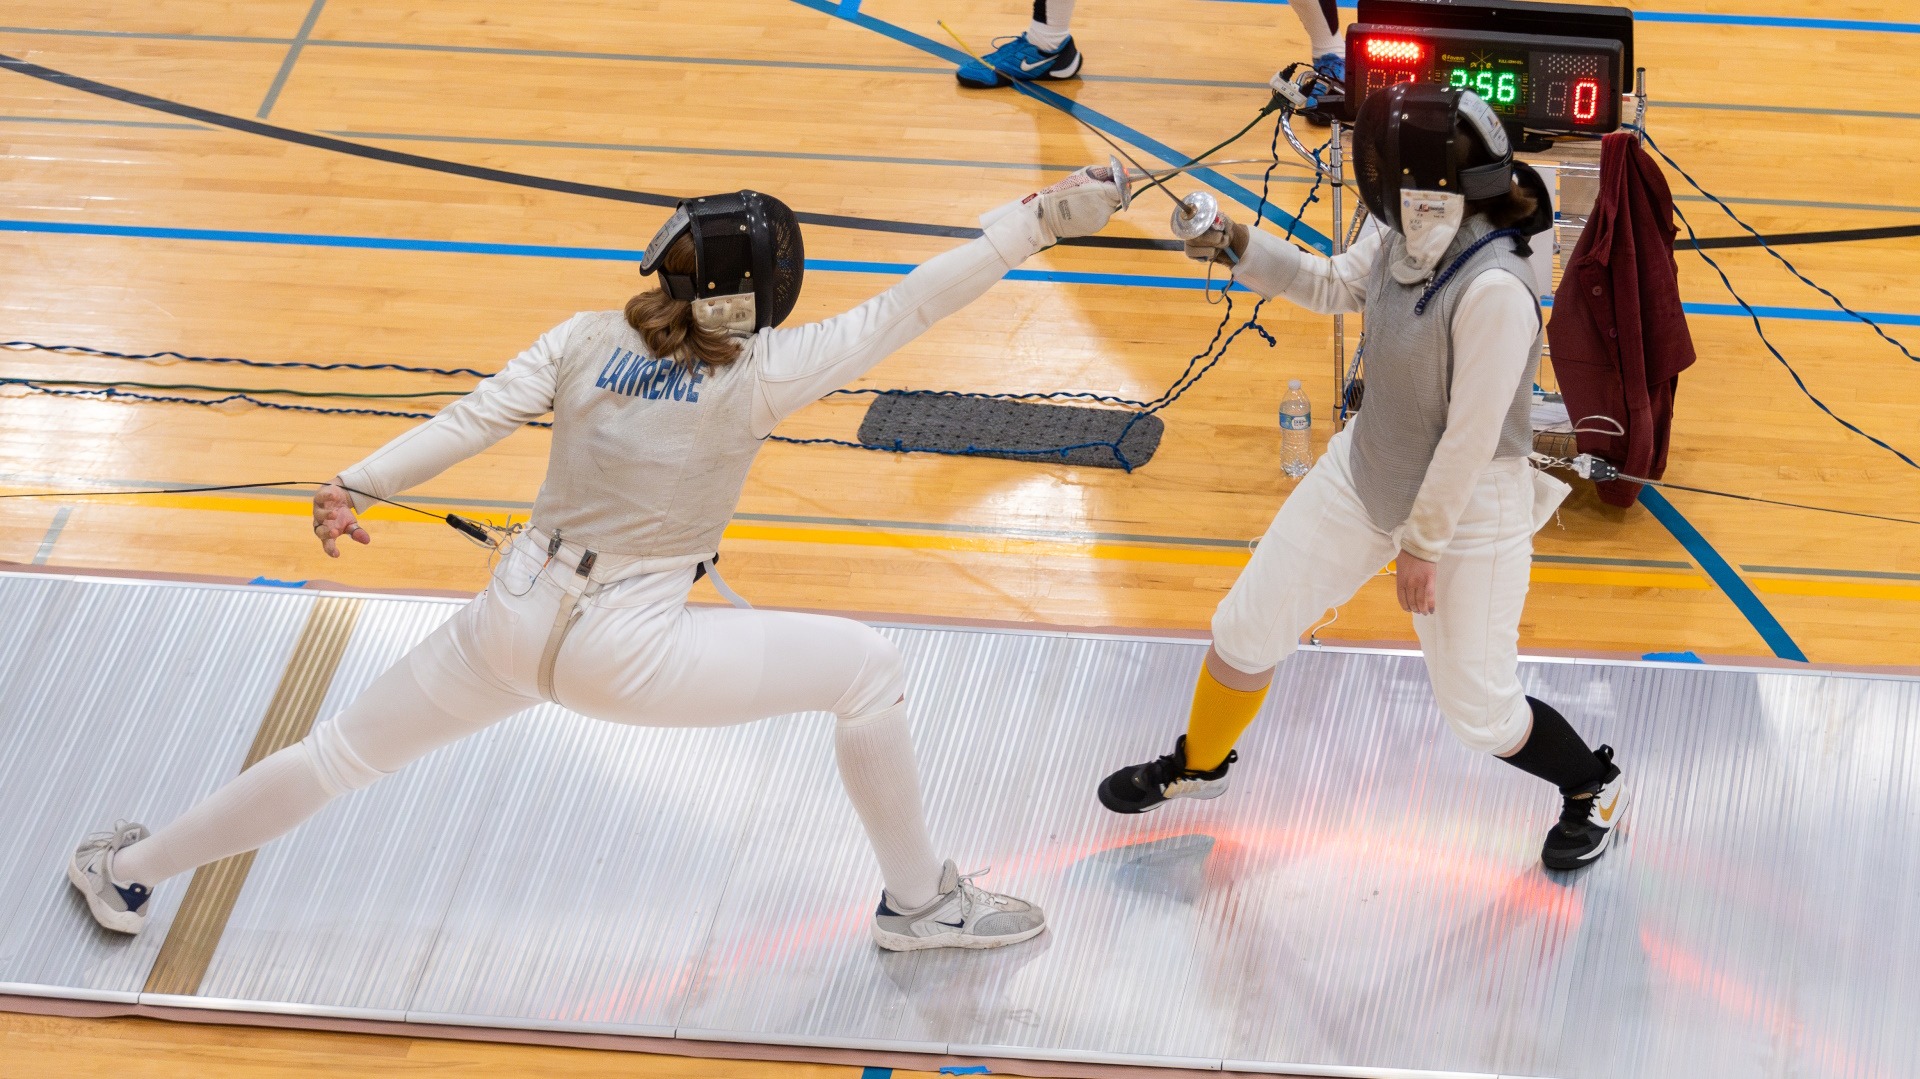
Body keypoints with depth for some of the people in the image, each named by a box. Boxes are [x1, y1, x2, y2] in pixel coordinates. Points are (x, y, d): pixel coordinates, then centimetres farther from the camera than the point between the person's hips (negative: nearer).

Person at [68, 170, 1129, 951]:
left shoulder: (587, 337, -5)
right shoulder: (759, 373, -16)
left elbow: (474, 417, -17)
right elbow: (913, 303, -14)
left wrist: (356, 486, -23)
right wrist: (1039, 217, -10)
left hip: (513, 618, 5)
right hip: (622, 657, -5)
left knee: (340, 755, 21)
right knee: (863, 664, 6)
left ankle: (128, 874, 31)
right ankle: (919, 900, 16)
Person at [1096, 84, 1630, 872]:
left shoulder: (1494, 292, -34)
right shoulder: (1406, 241, -11)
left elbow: (1471, 438, -27)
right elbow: (1330, 286, 10)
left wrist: (1424, 546, -17)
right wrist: (1239, 245, -5)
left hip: (1468, 510, -7)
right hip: (1366, 476, 7)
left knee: (1478, 714, 3)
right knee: (1245, 632, 12)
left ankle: (1592, 790, 34)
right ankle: (1198, 767, 40)